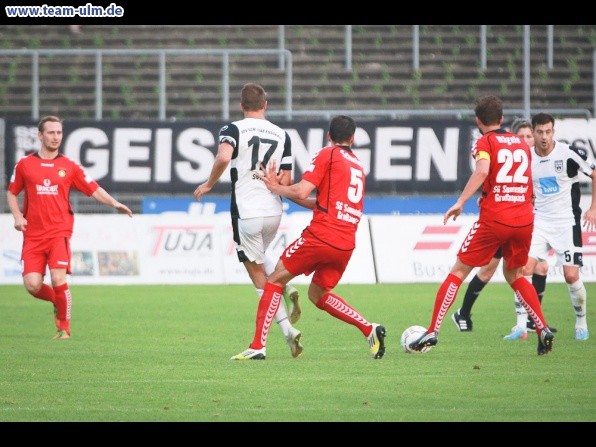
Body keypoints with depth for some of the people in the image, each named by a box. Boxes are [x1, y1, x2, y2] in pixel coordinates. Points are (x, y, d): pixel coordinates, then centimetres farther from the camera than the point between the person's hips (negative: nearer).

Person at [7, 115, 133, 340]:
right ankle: (57, 301, 26)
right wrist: (17, 216, 1)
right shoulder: (25, 164, 7)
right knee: (32, 285, -8)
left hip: (59, 232, -1)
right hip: (33, 234, 1)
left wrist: (114, 203, -8)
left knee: (58, 280, -15)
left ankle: (64, 328, 3)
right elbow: (12, 193, 18)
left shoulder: (69, 166, 6)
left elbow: (94, 190, 7)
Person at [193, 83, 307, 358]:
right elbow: (285, 182, 4)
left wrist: (208, 185, -11)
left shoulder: (233, 130, -5)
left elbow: (223, 158, -25)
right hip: (273, 211, 4)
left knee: (260, 278, 6)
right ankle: (287, 288, 3)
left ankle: (288, 330, -3)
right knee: (261, 259, 31)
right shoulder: (282, 135, 7)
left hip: (246, 212, -4)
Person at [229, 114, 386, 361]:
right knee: (318, 294, 22)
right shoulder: (357, 164, 22)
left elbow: (301, 192, -10)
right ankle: (369, 329, 7)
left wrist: (276, 187, 8)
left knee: (275, 279, 4)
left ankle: (257, 346, -4)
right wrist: (285, 188, 23)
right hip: (346, 244, 7)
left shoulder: (327, 155, 1)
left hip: (321, 236, -7)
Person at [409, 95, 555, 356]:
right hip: (524, 218, 5)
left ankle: (432, 332, 1)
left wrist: (461, 202, -23)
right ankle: (543, 330, 6)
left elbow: (482, 170, -21)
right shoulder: (521, 144, 16)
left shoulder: (485, 142, 0)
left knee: (458, 271, 5)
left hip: (494, 219, -5)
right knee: (514, 275, 23)